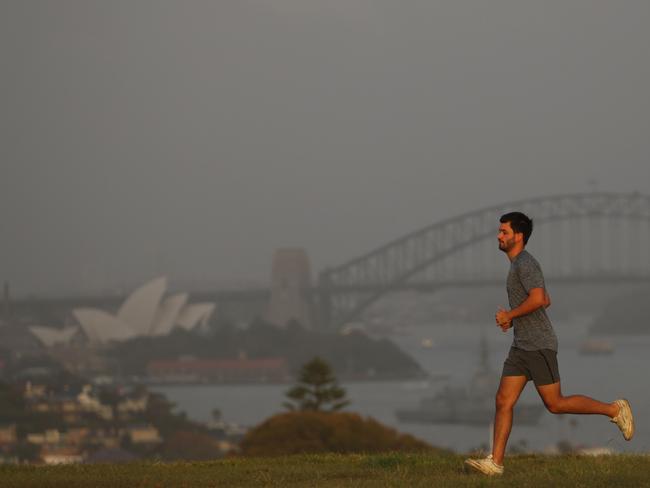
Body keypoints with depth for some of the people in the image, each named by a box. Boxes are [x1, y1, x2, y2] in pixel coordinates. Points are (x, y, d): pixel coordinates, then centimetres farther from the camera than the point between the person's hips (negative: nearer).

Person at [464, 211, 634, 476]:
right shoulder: (520, 264, 17)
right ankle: (495, 462, -3)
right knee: (503, 401, 0)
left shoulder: (525, 263, -14)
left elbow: (538, 299, -28)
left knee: (555, 404, -3)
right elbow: (546, 301, 25)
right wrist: (511, 317, 16)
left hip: (539, 347, -9)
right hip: (521, 347, 9)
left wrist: (510, 315, -14)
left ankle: (614, 410, 11)